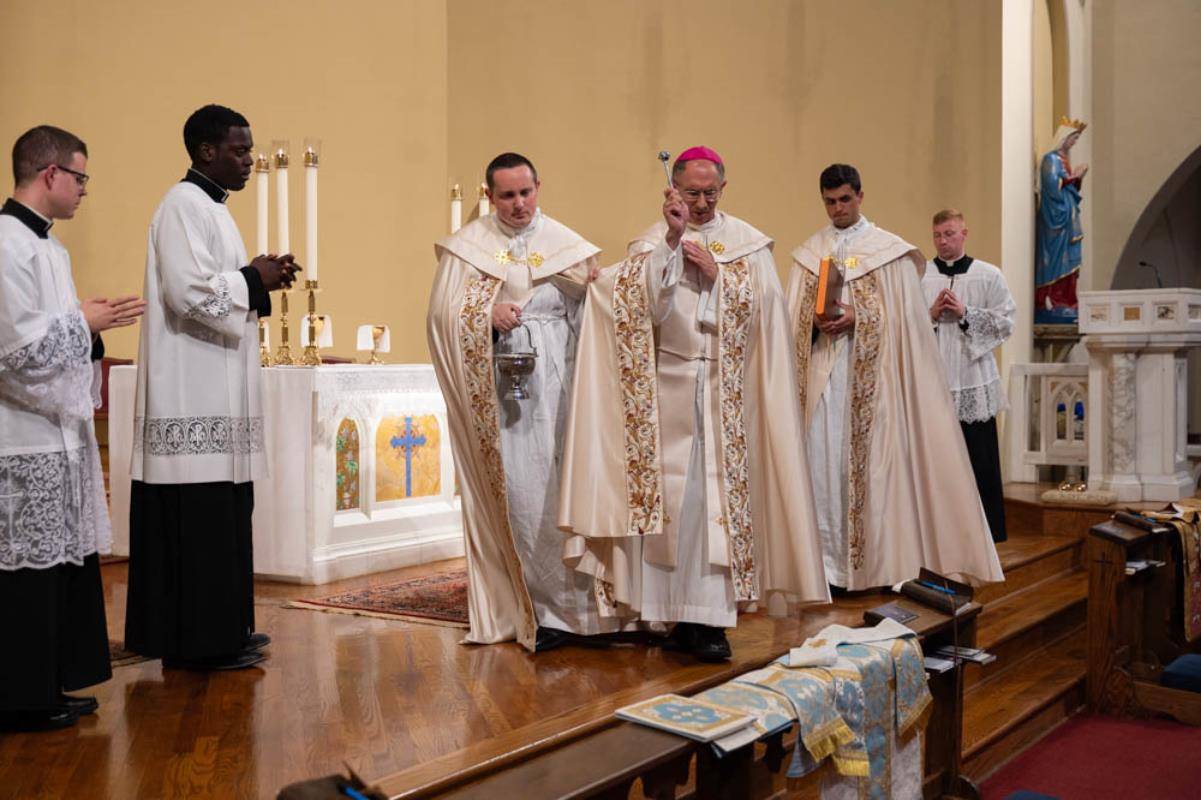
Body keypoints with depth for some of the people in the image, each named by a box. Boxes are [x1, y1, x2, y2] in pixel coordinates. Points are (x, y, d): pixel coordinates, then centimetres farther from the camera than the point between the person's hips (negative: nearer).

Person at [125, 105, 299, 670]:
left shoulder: (209, 208, 19)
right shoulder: (184, 205, -12)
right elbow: (189, 291, -22)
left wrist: (259, 281, 8)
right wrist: (254, 279, -9)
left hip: (214, 393, 10)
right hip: (194, 395, -10)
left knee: (217, 513, 13)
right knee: (200, 517, -6)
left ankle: (222, 629, 20)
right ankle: (201, 641, 2)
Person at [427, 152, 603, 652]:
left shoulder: (567, 244, 9)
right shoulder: (468, 245, 7)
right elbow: (443, 314, 2)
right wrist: (488, 318, -14)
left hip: (555, 381, 1)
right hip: (499, 384, 0)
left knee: (560, 485, -2)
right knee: (519, 489, -2)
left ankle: (558, 603, 8)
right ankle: (553, 605, 8)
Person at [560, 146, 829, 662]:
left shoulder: (748, 243, 8)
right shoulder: (653, 241, 5)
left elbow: (758, 308, -1)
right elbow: (647, 305, -10)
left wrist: (714, 271, -10)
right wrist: (673, 239, -16)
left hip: (728, 391, 1)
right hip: (672, 385, 0)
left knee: (720, 491, -3)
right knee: (674, 490, -2)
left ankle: (706, 613, 2)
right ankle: (693, 615, 7)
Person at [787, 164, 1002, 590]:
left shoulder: (890, 250, 5)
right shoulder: (808, 252, 13)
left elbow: (903, 318, 0)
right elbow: (794, 315, 11)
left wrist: (858, 319, -13)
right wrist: (816, 319, -10)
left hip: (871, 374, -2)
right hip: (821, 371, 3)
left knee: (872, 458, -4)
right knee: (822, 457, -2)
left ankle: (877, 561, 4)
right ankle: (827, 558, 4)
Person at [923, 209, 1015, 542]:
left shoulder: (988, 275, 5)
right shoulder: (918, 275, 8)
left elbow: (1006, 321, 0)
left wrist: (965, 313, -9)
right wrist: (931, 313, -10)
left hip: (974, 384, -1)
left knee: (980, 462, 3)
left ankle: (986, 535, 14)